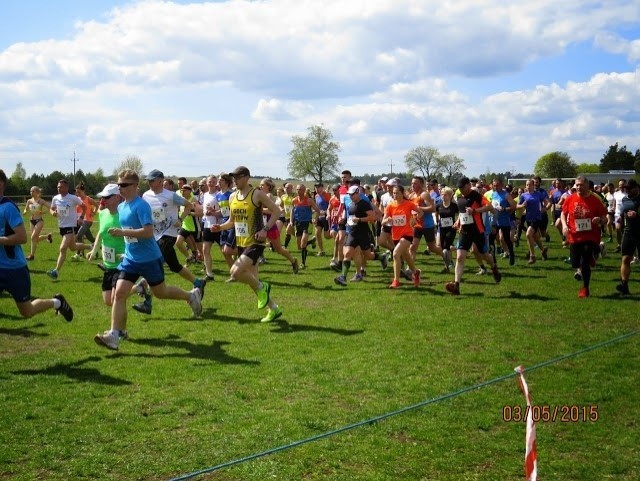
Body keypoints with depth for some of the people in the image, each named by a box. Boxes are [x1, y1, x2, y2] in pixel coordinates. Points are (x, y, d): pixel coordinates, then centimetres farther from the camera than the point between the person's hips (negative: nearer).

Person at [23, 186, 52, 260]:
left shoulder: (41, 201, -7)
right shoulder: (29, 201, 5)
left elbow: (51, 207, -11)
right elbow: (26, 210, 16)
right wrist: (25, 211, -7)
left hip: (39, 221, -6)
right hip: (32, 221, 6)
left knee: (33, 237, -13)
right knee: (36, 239, 10)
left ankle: (32, 255, -5)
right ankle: (48, 236, 39)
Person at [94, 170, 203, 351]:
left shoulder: (141, 206, -18)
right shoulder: (121, 207, 8)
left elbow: (148, 231, -28)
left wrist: (122, 232, -29)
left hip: (149, 258, -7)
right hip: (130, 258, 7)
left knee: (160, 292, 12)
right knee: (119, 293, -7)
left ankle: (192, 295, 38)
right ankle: (115, 335, -7)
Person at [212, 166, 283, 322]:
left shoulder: (257, 194, -11)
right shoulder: (232, 197, 9)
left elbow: (277, 211, -9)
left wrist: (265, 229, -19)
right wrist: (221, 227, 0)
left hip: (256, 242, -8)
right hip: (241, 243, 8)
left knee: (235, 272, -24)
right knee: (252, 280, 12)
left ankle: (262, 287, 1)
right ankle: (274, 309, 26)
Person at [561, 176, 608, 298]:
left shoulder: (595, 200, -7)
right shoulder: (570, 199, -2)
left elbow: (604, 219, -2)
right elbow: (563, 213, 12)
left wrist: (600, 220, -25)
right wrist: (564, 225, -6)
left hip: (591, 237, -3)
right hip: (575, 237, 3)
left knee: (585, 263, -10)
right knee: (575, 264, 11)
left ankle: (585, 288, 12)